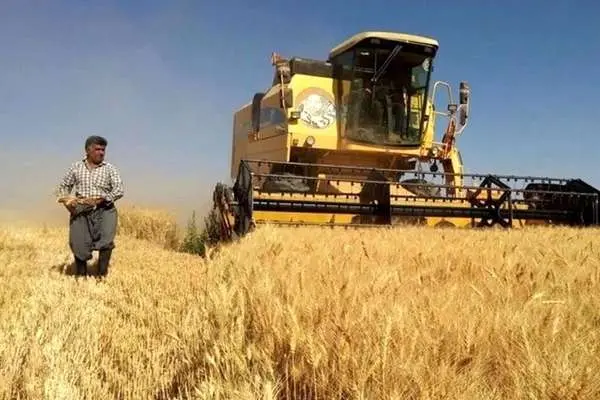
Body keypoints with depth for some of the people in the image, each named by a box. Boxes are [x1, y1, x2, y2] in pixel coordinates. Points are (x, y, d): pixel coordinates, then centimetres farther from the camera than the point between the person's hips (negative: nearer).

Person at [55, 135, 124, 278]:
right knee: (78, 244, -3)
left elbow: (119, 190, -5)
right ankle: (81, 276, 17)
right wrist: (66, 199, 0)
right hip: (81, 210, 2)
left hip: (104, 209, -2)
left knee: (106, 240, -21)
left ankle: (102, 275, -11)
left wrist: (102, 199, -19)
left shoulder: (110, 169, 5)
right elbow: (63, 186, 21)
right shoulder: (76, 167, 12)